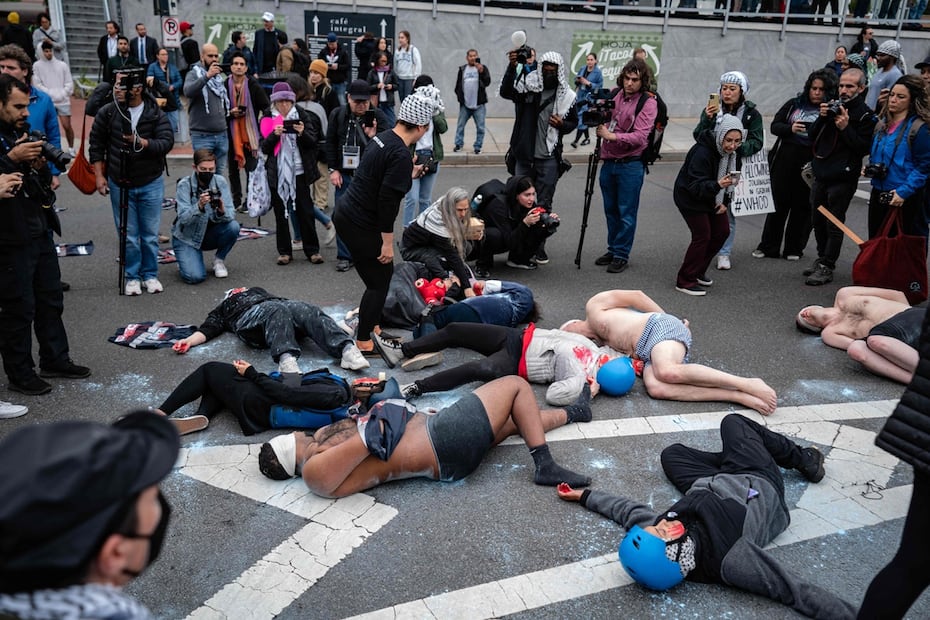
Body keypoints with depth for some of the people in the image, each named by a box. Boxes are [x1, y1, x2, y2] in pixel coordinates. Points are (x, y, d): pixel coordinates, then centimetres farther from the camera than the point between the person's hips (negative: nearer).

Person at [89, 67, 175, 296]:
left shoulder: (156, 114, -5)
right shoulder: (107, 113, -1)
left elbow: (167, 142, -13)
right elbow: (96, 144, 6)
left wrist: (141, 142, -27)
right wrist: (99, 175, 2)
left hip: (150, 184, -1)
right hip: (119, 184, 1)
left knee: (150, 234, 7)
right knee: (128, 235, 6)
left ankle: (150, 275, 22)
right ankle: (132, 276, 19)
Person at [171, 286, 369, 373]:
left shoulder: (258, 290, 46)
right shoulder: (224, 308, 41)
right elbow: (209, 329, 23)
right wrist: (189, 340, 1)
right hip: (250, 316, -2)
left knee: (309, 311, -31)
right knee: (277, 311, -38)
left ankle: (346, 349, -54)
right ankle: (286, 359, -63)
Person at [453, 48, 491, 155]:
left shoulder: (483, 68, 2)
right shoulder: (462, 69, 10)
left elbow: (487, 82, -11)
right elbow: (458, 85, 15)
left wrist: (481, 72, -25)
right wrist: (459, 96, 3)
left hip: (479, 104, -2)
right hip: (465, 104, 2)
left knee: (480, 127, -1)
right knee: (460, 125, 7)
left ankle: (478, 146, 8)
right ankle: (459, 144, 19)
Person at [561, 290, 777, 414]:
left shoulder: (595, 305, 13)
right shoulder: (601, 341, 30)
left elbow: (635, 295, 7)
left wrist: (668, 319, 4)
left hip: (659, 327, -6)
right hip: (648, 353, 6)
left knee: (667, 372, -38)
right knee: (655, 387, -29)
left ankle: (747, 384, -34)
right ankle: (740, 397, -36)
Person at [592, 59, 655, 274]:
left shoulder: (648, 103, -9)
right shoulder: (614, 94, 7)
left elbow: (640, 136, -19)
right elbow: (603, 120, 22)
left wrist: (612, 136, -27)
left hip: (630, 165, -6)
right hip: (608, 161, 6)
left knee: (626, 212, 0)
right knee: (610, 210, 14)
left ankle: (621, 255, 9)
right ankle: (612, 249, 27)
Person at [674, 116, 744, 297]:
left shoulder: (733, 153, -6)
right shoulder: (702, 153, -31)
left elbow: (732, 178, 10)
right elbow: (696, 187, -34)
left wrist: (725, 202, -1)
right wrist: (717, 185, -51)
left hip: (712, 197, 8)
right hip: (690, 198, -8)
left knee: (722, 231, 7)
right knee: (702, 236, -12)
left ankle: (698, 271, 23)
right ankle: (685, 281, -2)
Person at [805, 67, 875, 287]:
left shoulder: (865, 116, -7)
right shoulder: (833, 107, 11)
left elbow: (863, 148, -13)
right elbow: (813, 136, 11)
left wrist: (845, 128, -21)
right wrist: (822, 118, -6)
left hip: (842, 179, -6)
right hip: (821, 175, 7)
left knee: (834, 225, 0)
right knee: (817, 221, 15)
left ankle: (827, 268, 7)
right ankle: (821, 258, 32)